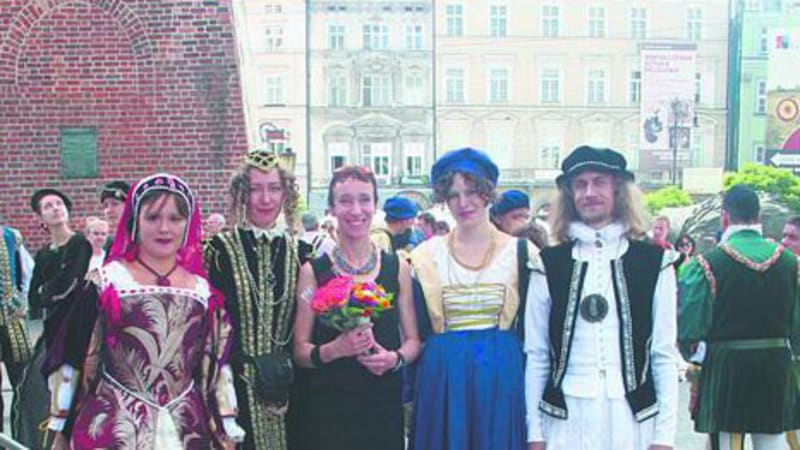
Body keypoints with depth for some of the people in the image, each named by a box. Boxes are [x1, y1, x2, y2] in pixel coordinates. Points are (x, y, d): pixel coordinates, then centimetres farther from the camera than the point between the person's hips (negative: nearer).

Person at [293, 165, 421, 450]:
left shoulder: (398, 268, 4)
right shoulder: (314, 271, -2)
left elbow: (413, 340, 9)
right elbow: (300, 350, -1)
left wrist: (395, 358, -11)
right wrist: (334, 349, -19)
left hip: (385, 405, 2)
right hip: (330, 408, -2)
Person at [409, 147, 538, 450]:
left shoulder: (520, 253, 3)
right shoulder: (426, 256, 5)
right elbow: (416, 331, 7)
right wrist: (409, 395, 4)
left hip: (503, 377, 0)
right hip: (441, 379, 1)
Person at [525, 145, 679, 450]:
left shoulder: (654, 263, 4)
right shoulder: (549, 265, 5)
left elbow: (664, 355, 5)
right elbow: (535, 355, 6)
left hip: (632, 418, 0)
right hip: (566, 418, 0)